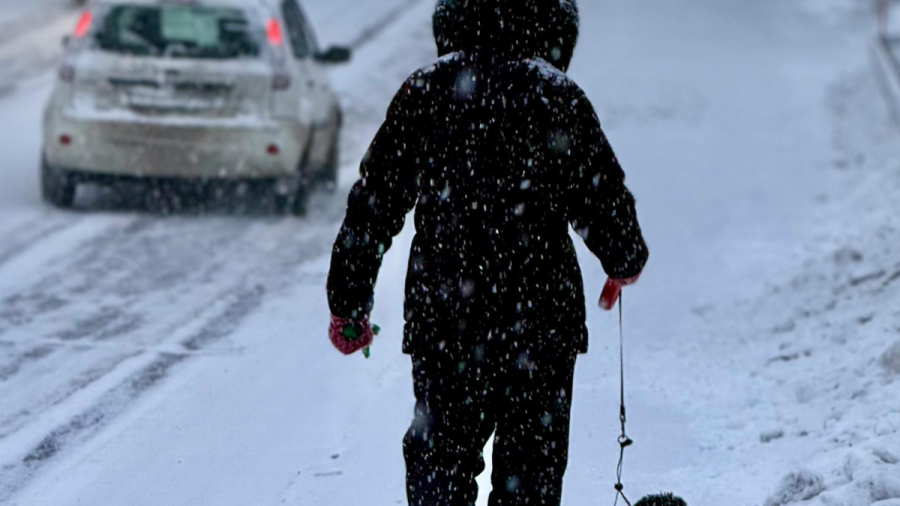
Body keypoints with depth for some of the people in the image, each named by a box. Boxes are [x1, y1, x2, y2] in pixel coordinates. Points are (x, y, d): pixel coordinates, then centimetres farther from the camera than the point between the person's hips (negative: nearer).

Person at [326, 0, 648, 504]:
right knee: (532, 462, 9)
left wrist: (348, 303, 12)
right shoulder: (558, 98, -6)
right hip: (539, 316, -2)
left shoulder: (423, 94, 1)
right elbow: (603, 198, 0)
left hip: (440, 316, 2)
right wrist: (626, 261, 22)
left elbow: (373, 202, 4)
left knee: (439, 455, 14)